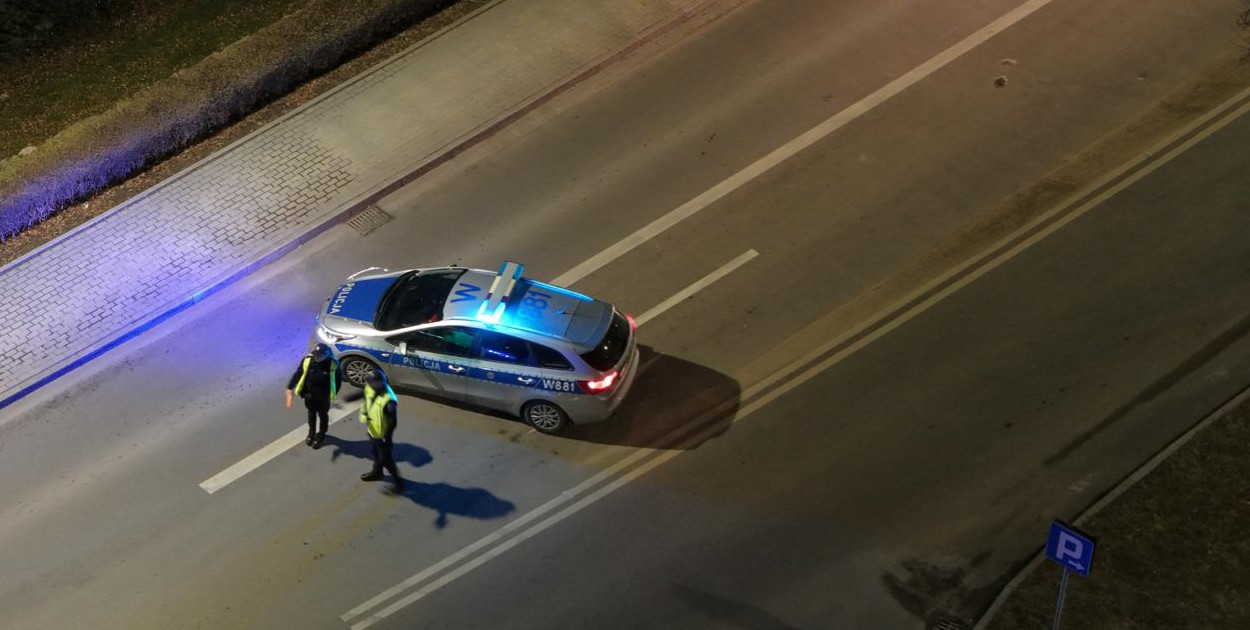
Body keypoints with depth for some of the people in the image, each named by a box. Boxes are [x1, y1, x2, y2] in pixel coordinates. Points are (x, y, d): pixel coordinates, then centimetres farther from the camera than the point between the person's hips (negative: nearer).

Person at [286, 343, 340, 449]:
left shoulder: (333, 364, -23)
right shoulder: (308, 360, -19)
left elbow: (337, 380, -8)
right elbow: (298, 374, -11)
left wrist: (333, 394, -1)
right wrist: (290, 388, -12)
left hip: (323, 396, -2)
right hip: (309, 394, 2)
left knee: (323, 415, 19)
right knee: (311, 414, 23)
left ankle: (320, 436, 41)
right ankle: (311, 433, 47)